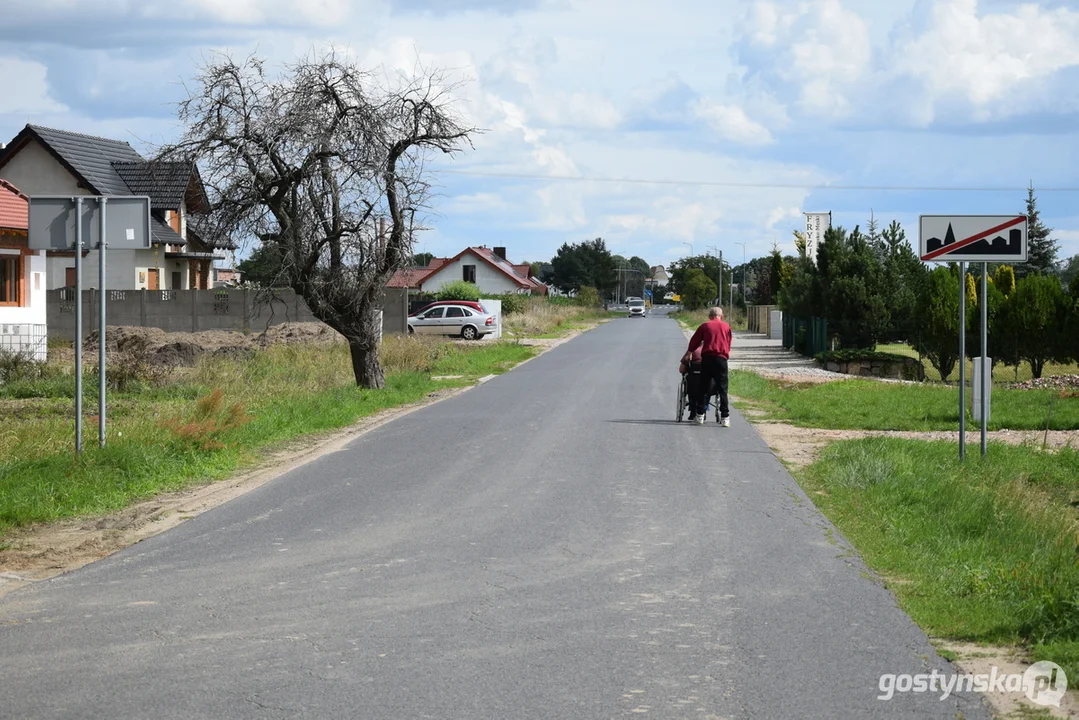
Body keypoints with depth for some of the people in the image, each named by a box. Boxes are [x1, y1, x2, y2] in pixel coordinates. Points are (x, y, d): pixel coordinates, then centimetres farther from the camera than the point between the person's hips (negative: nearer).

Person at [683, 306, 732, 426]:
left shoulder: (705, 326, 10)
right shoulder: (726, 327, 12)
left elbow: (694, 342, 17)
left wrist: (688, 354, 32)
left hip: (707, 358, 0)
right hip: (721, 359, 0)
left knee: (703, 388, 9)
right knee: (722, 389, 1)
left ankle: (700, 416, 9)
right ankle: (725, 417, -4)